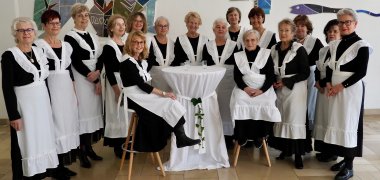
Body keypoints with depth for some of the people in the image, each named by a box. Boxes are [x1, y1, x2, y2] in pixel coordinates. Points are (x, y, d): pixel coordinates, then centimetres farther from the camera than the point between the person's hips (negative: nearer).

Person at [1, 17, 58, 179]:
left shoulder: (39, 51, 6)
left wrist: (48, 103, 11)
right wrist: (13, 115, -16)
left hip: (42, 103, 6)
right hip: (24, 105, -6)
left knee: (42, 140, 14)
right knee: (25, 144, 4)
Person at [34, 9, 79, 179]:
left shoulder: (66, 45, 12)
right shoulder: (38, 46, -6)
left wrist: (74, 93, 12)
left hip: (67, 89, 6)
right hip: (50, 90, -6)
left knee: (68, 124, 10)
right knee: (55, 125, -1)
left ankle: (63, 164, 23)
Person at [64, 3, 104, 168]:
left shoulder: (93, 36, 14)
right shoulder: (70, 37, -5)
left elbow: (100, 58, 9)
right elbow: (76, 62, -12)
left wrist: (97, 73, -12)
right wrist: (93, 80, -12)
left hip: (95, 79, 6)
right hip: (80, 79, -6)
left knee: (93, 111, 8)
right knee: (83, 113, -3)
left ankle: (89, 148, 19)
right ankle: (82, 153, 7)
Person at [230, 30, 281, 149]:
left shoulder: (266, 54, 7)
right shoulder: (238, 56, 14)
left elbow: (271, 76, 2)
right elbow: (236, 76, 8)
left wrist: (261, 90, -13)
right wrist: (245, 88, -11)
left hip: (263, 89, -1)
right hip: (244, 88, 1)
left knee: (266, 105, -30)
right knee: (238, 102, -29)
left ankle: (259, 136, -7)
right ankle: (242, 136, -11)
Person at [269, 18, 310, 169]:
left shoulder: (299, 49, -8)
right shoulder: (274, 49, 7)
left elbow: (305, 73, -10)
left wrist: (285, 81, -15)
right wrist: (273, 82, -2)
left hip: (295, 88, -5)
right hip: (278, 89, 5)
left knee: (295, 119, -5)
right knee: (281, 118, 7)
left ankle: (298, 154, 3)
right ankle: (285, 149, 20)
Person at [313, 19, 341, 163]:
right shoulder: (323, 51, 14)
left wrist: (322, 83, -9)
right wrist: (318, 83, -3)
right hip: (322, 90, 8)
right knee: (322, 117, 10)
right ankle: (324, 149, 20)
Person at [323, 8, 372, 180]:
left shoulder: (361, 45, -7)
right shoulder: (335, 45, 12)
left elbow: (361, 72, -11)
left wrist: (341, 86, -16)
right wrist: (329, 83, -4)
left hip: (351, 89, -6)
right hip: (335, 89, 6)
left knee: (348, 125, -4)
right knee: (336, 123, 8)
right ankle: (345, 159, 21)